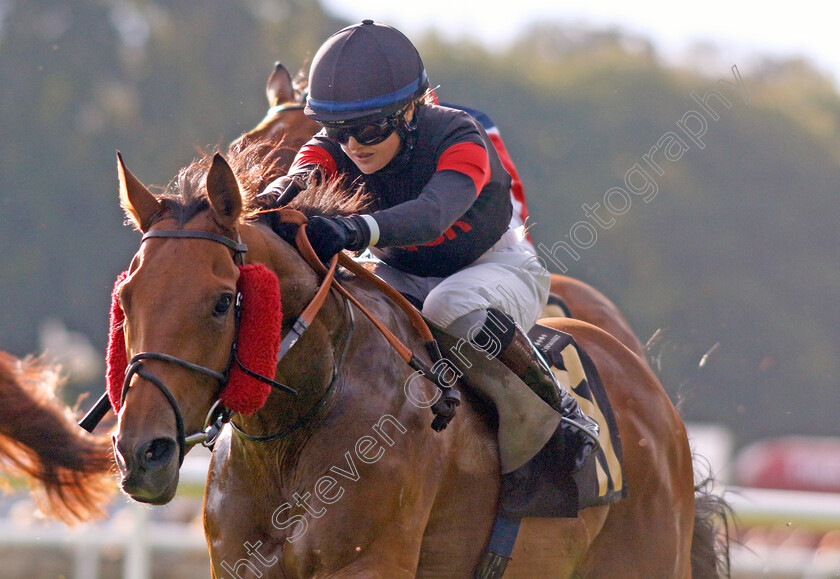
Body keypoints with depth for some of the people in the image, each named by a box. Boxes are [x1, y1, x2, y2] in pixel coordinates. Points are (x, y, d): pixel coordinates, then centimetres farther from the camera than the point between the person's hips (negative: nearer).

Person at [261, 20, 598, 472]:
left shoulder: (458, 139, -30)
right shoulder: (334, 147, -15)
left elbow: (433, 214, -50)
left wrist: (359, 230, -70)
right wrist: (288, 188, -65)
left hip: (495, 266, -4)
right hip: (401, 276, 5)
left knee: (452, 306, -40)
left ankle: (562, 410, -22)